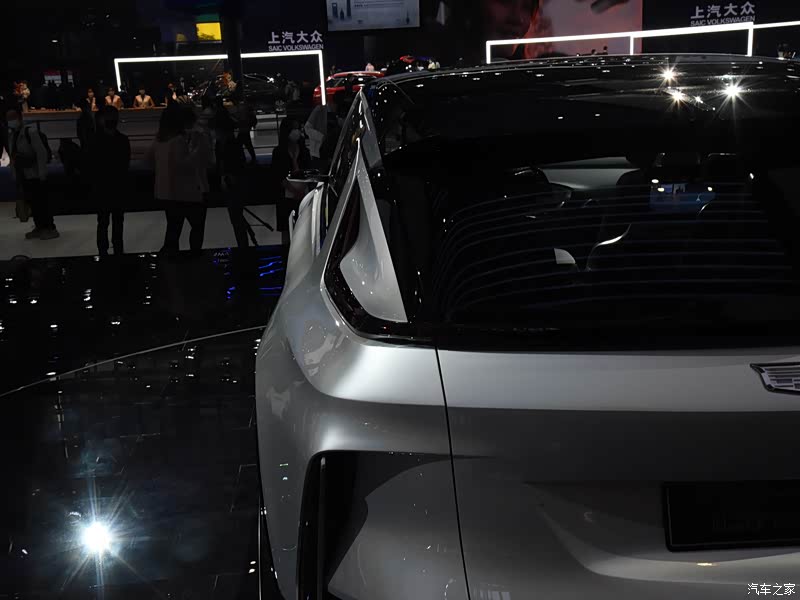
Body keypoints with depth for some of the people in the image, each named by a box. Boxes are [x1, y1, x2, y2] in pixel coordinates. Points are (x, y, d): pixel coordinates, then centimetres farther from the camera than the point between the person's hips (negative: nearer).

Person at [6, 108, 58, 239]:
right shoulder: (12, 135, 13)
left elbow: (41, 152, -15)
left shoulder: (30, 132, -10)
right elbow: (13, 156, 14)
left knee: (42, 202, -5)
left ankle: (50, 228, -1)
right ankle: (39, 227, 18)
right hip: (23, 176, 7)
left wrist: (42, 173, -18)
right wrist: (15, 174, 8)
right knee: (32, 202, 10)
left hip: (34, 175, -7)